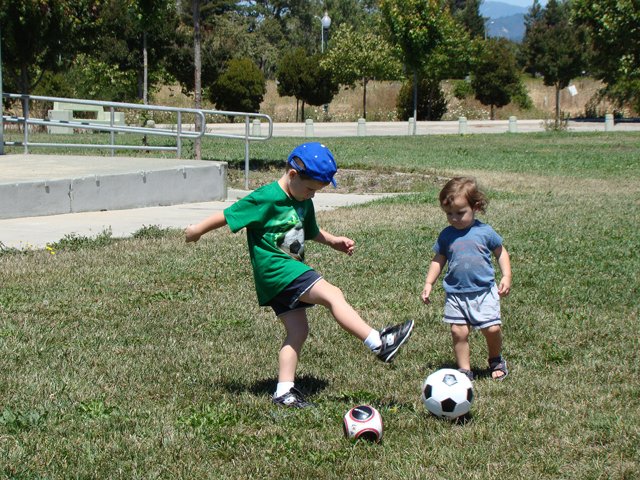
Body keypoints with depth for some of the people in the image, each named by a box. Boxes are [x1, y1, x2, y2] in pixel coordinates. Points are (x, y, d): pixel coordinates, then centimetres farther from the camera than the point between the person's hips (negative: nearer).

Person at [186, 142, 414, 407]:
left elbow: (312, 231, 28)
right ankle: (379, 343, -23)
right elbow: (229, 214, -10)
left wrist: (333, 241, 11)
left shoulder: (304, 203, 12)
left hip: (292, 270, 10)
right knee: (333, 295, -19)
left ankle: (284, 390, 11)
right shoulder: (266, 198, -16)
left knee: (298, 330, 7)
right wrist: (198, 230, -3)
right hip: (275, 269, -10)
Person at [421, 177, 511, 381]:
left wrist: (506, 276, -1)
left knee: (492, 329, -6)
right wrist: (428, 284, 6)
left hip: (484, 291, -1)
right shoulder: (446, 235, 3)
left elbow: (501, 252, 9)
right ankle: (464, 370, 6)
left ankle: (496, 361, 22)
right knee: (459, 331, -6)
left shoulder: (485, 232, -2)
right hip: (455, 293, 2)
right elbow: (438, 260, 13)